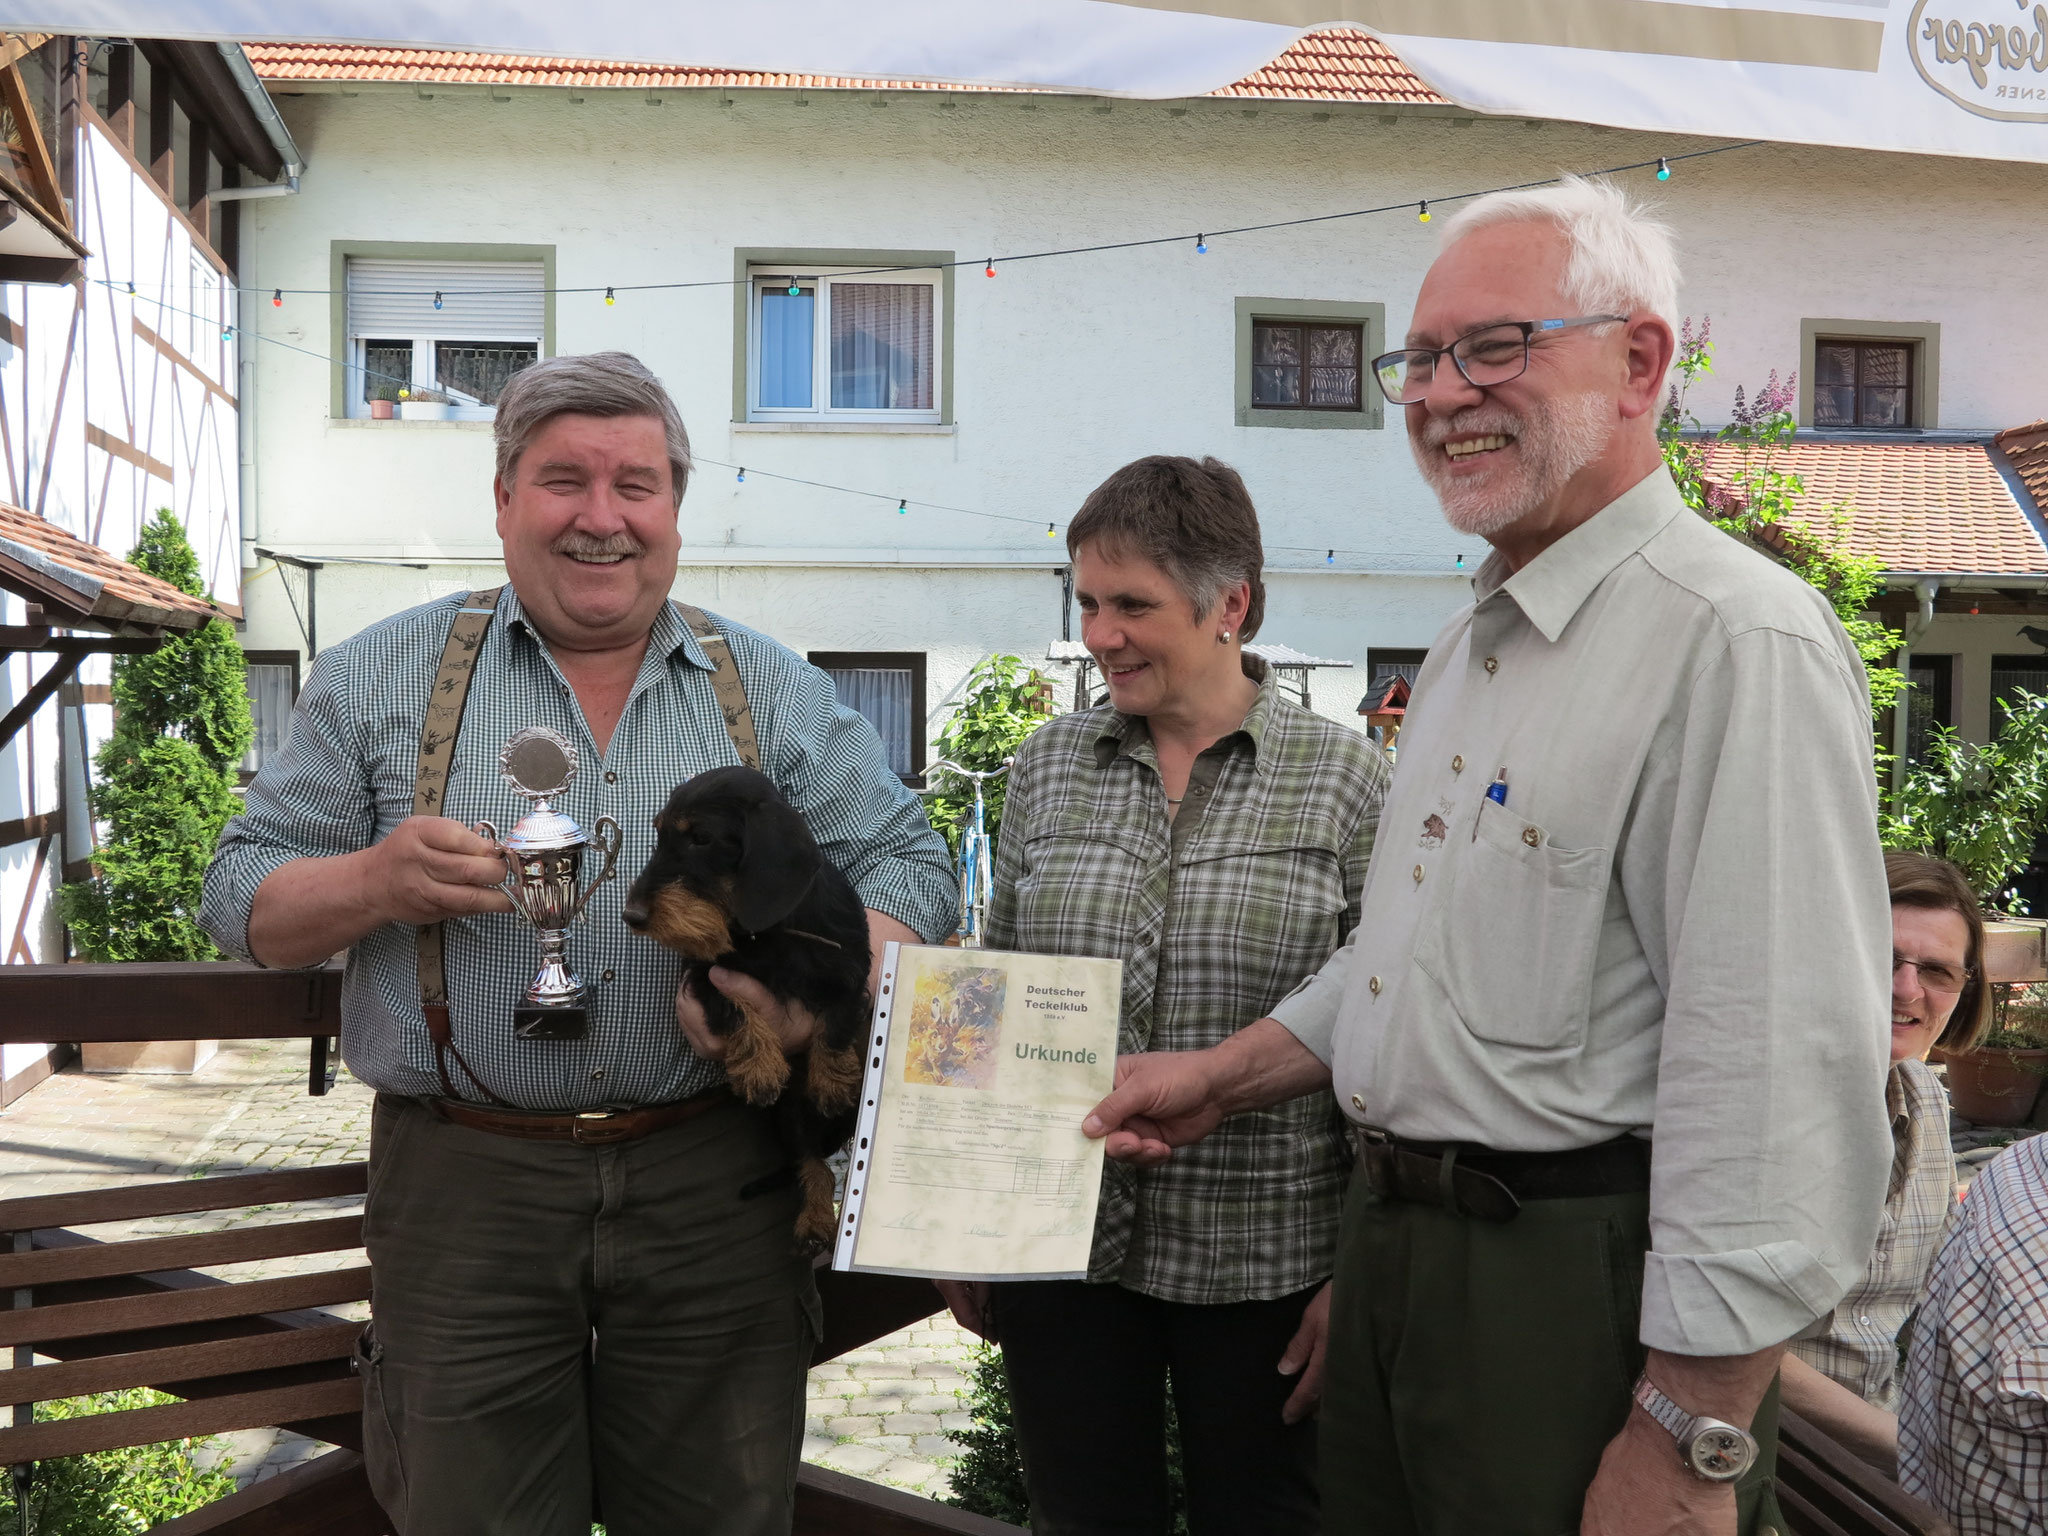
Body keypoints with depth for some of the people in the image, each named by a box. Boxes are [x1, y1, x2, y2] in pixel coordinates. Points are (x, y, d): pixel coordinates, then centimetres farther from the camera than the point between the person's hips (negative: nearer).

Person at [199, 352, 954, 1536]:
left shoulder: (776, 688, 6)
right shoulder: (383, 677, 5)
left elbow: (907, 865, 3)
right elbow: (244, 901, 6)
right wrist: (375, 882, -16)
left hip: (717, 1184, 1)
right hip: (465, 1185, 0)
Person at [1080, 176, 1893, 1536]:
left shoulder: (1739, 640, -18)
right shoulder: (1476, 645, 13)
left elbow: (1783, 1079, -24)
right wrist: (1225, 1077, 18)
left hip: (1583, 1290, -8)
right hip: (1398, 1244, 9)